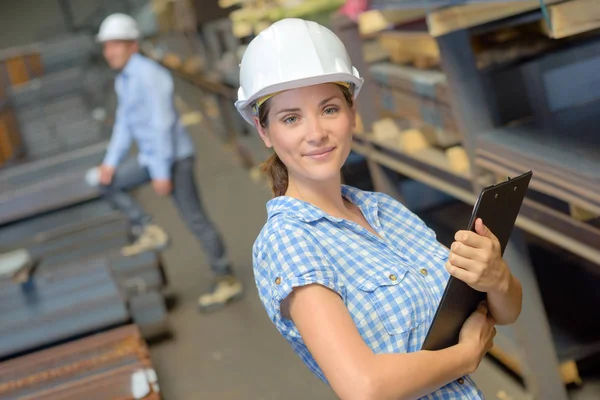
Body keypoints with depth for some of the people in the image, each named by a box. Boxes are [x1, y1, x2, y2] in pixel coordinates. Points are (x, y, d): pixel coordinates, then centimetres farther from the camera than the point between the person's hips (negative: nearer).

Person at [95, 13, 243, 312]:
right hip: (150, 157, 9)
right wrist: (111, 161, 6)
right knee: (109, 184, 13)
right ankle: (150, 232, 11)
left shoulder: (149, 75, -18)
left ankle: (227, 281, 4)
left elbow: (162, 123, -22)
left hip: (174, 157, -9)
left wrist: (162, 172, -23)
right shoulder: (123, 81, 12)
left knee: (194, 218, -5)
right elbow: (124, 124, 16)